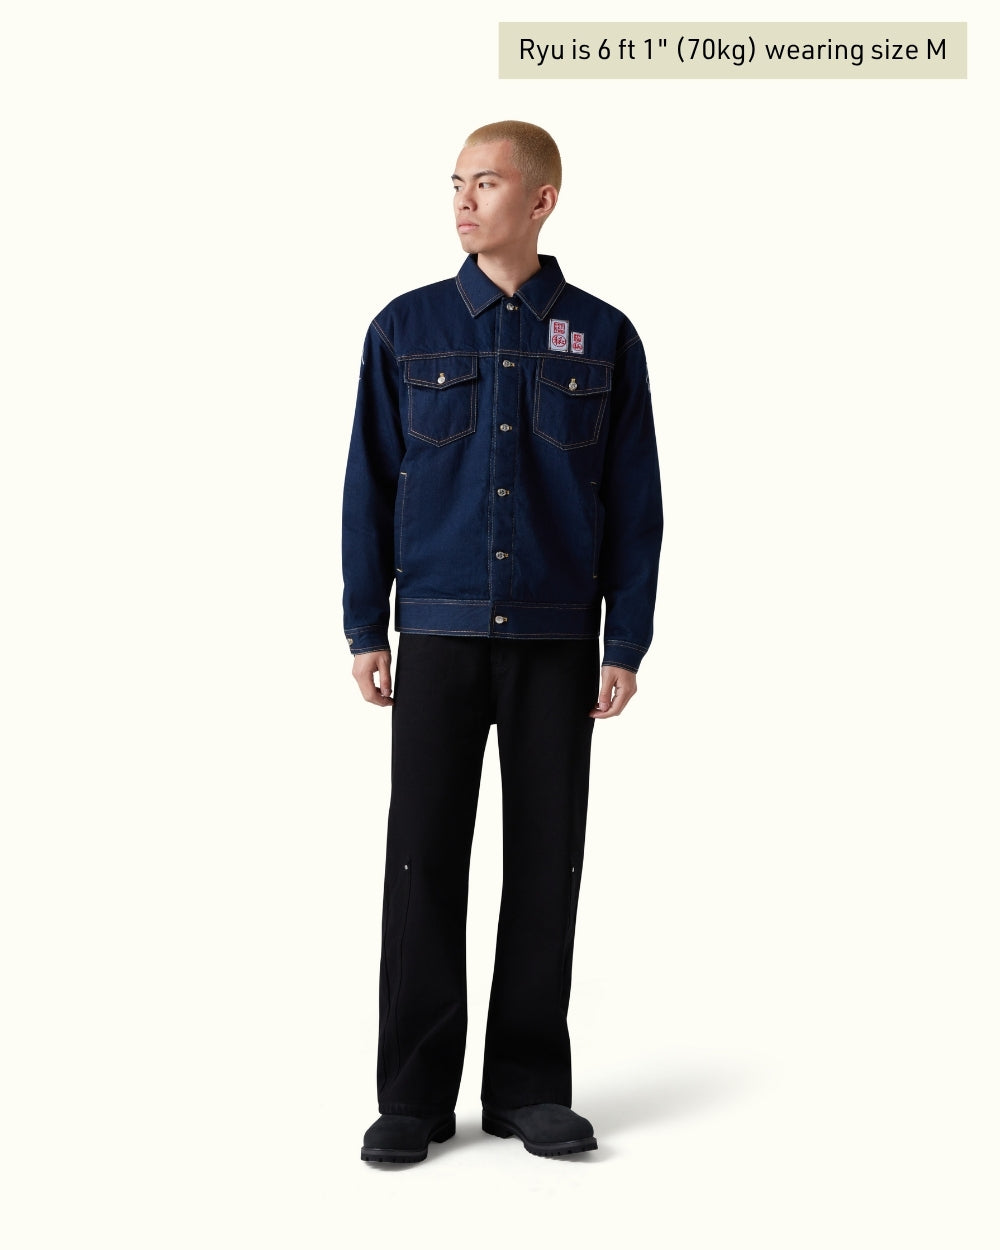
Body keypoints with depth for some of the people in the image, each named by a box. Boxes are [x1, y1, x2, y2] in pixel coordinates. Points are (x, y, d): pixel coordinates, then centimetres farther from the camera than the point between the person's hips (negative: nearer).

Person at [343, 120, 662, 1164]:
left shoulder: (603, 338, 4)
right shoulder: (406, 329, 5)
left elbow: (635, 502, 5)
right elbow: (370, 484, 7)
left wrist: (626, 645, 0)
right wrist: (365, 629, 2)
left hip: (558, 642, 0)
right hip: (439, 636, 0)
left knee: (547, 862, 5)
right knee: (424, 859, 0)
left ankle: (529, 1086, 17)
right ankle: (414, 1093, 10)